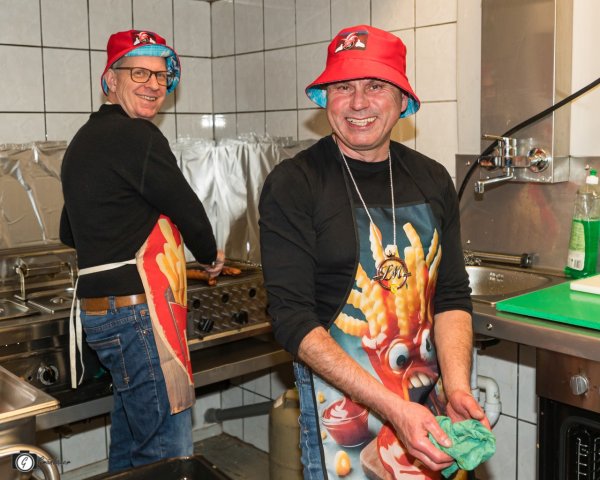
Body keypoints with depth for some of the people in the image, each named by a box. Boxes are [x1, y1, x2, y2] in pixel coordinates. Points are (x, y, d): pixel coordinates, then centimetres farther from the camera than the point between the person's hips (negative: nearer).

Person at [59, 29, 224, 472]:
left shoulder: (86, 139, 18)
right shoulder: (135, 135, -13)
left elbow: (70, 232, 27)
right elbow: (187, 209, -9)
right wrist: (210, 256, 10)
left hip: (102, 307, 10)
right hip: (136, 308, -10)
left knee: (133, 431, 22)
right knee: (170, 451, -4)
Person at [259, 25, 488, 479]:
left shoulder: (433, 181, 2)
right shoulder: (292, 185, -12)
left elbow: (452, 297, 3)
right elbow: (293, 319, -17)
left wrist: (457, 389, -13)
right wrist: (393, 407, -23)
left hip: (429, 395, 5)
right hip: (341, 399, -4)